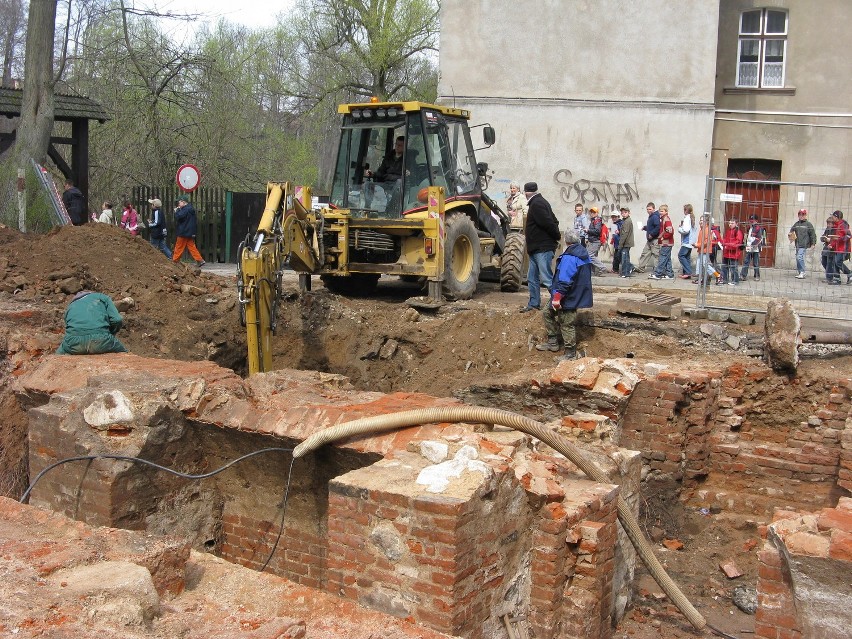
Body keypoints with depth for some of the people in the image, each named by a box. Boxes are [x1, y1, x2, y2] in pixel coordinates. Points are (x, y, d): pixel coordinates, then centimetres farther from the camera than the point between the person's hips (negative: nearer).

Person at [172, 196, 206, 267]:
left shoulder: (186, 209, -17)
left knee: (179, 247, 1)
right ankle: (200, 260, 3)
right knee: (191, 246, 9)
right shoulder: (190, 208, 15)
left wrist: (177, 211, -5)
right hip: (189, 232, 9)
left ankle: (175, 261, 9)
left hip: (184, 232, -9)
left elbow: (178, 217, -22)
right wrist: (178, 210, 6)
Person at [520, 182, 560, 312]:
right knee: (532, 278, 14)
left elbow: (549, 223, -22)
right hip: (536, 248, 11)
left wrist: (556, 237, -9)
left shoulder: (536, 204, -15)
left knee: (546, 279, -11)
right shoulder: (540, 202, 17)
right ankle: (534, 304, 19)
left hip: (542, 249, -11)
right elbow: (554, 222, 19)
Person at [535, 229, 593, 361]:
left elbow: (564, 281, -27)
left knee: (567, 324, 0)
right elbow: (584, 277, 19)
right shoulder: (584, 255, 9)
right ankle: (552, 342, 25)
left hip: (568, 299, -10)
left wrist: (557, 297, -25)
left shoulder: (569, 258, -21)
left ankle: (570, 354, 10)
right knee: (547, 313, 19)